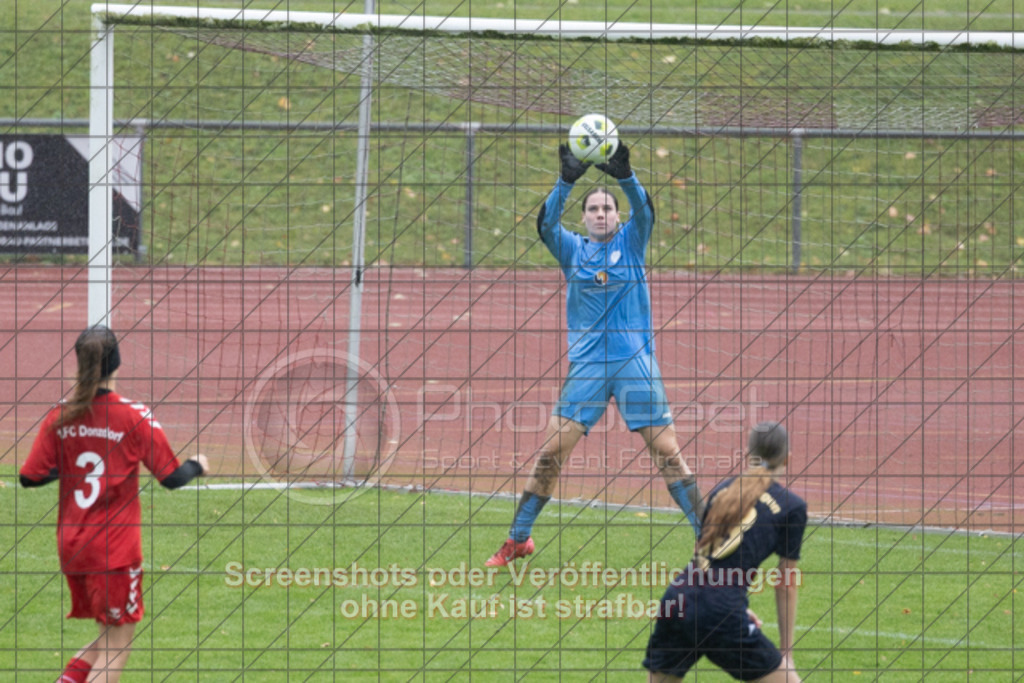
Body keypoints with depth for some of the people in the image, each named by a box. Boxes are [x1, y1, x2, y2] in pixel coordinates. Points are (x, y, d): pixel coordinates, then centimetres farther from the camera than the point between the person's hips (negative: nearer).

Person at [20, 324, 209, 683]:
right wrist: (197, 465, 14)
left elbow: (30, 476, -1)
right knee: (118, 645, 2)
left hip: (71, 547, 5)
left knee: (110, 638, 19)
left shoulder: (59, 418, -1)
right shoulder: (135, 417, -11)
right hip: (116, 550, -5)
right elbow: (172, 476, -7)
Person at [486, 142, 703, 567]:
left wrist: (625, 175, -30)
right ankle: (517, 540, 7)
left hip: (636, 363, -1)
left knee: (667, 452, -4)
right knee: (550, 451, -4)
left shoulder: (631, 243, 8)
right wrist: (566, 181, -25)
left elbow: (644, 212, -11)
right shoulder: (572, 250, 9)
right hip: (586, 366, 1)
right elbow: (546, 225, -10)